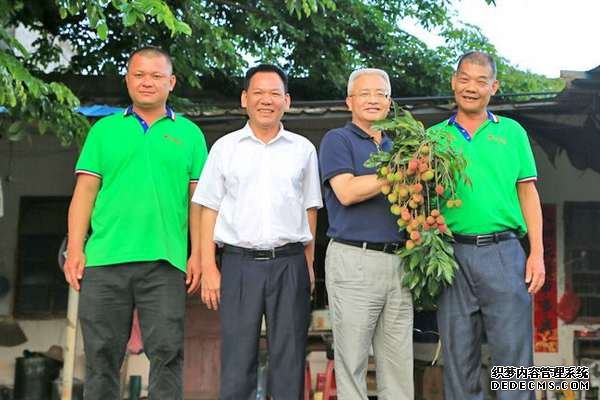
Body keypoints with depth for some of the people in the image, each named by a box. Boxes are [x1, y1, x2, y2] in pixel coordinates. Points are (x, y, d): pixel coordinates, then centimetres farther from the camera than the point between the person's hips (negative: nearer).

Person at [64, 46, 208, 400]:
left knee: (167, 353, 0)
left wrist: (199, 254, -2)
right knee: (102, 355, 6)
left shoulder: (188, 133, 11)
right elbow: (85, 192, 7)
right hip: (104, 261, 1)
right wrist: (75, 250, -2)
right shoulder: (104, 130, 12)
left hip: (165, 263, -1)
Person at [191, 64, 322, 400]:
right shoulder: (225, 147, 7)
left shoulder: (303, 149, 9)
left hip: (290, 264, 1)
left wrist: (309, 265, 4)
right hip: (239, 262, 0)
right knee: (237, 361, 2)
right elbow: (209, 210, 6)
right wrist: (209, 268, -2)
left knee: (290, 361, 5)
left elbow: (310, 210, 12)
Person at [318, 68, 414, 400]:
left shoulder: (395, 148, 21)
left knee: (400, 364, 6)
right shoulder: (337, 140, 3)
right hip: (355, 259, -5)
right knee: (352, 361, 0)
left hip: (398, 260, 6)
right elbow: (346, 192, -13)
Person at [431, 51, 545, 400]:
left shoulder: (512, 132, 10)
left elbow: (527, 192, 7)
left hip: (503, 251, -1)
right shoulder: (435, 136, 10)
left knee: (514, 354, 0)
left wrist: (537, 253, -1)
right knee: (458, 356, 8)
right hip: (451, 252, 1)